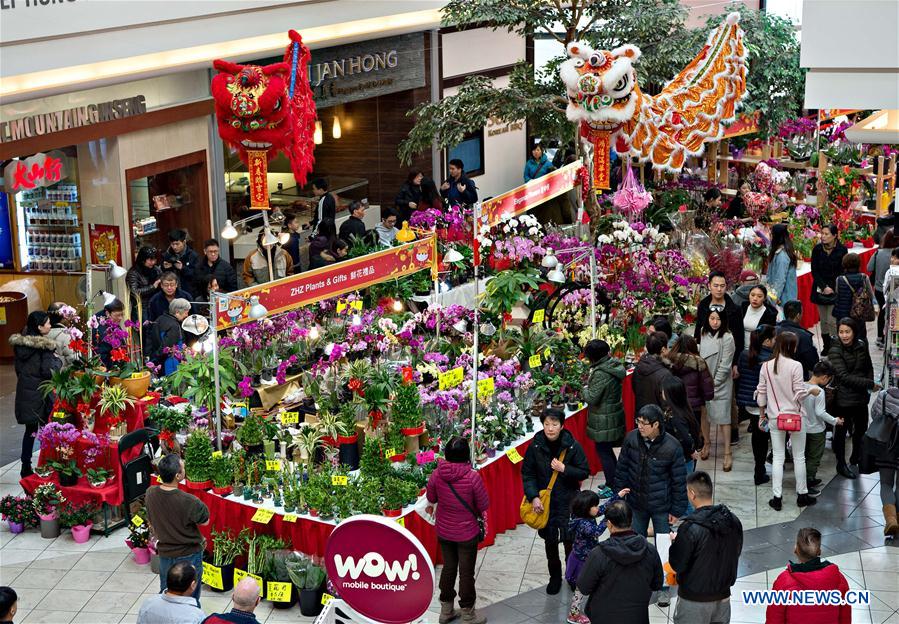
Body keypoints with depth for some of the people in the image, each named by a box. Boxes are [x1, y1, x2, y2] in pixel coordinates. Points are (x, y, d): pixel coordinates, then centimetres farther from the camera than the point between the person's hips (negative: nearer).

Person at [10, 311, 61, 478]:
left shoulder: (19, 343, 3)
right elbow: (49, 371, -20)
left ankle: (26, 467, 18)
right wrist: (57, 360, -3)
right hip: (41, 393, -6)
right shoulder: (45, 346, -17)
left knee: (30, 429, 15)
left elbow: (18, 367, 11)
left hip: (25, 392, 6)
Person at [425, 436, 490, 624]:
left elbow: (431, 499, 3)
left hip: (444, 531, 4)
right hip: (467, 533, -4)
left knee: (448, 568, 20)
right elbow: (484, 505, -12)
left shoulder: (436, 475, -14)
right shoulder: (472, 477, -24)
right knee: (466, 572, 10)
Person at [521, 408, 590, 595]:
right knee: (550, 540, 12)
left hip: (568, 500, -2)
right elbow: (527, 473, -1)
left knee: (570, 538, -2)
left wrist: (564, 469, -20)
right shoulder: (535, 446, -7)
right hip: (544, 500, 2)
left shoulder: (572, 446, -11)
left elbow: (584, 472, -5)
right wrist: (533, 497, -13)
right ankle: (555, 576, 29)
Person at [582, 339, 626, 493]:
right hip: (615, 415, 9)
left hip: (604, 420, -9)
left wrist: (585, 389, -3)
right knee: (607, 449, 20)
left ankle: (612, 487, 8)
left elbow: (592, 398, -22)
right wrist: (591, 380, 8)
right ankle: (616, 482, 30)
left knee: (603, 451, 1)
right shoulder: (614, 366, 3)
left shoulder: (600, 374, -24)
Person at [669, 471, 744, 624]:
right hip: (723, 597, 5)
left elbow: (677, 566, -16)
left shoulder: (690, 528, -24)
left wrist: (675, 542, 3)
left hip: (694, 600, -5)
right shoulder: (733, 521, -5)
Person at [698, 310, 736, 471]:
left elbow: (724, 366, -12)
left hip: (720, 385, -4)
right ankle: (707, 442, 36)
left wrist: (713, 384, -11)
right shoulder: (702, 336, 1)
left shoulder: (727, 338, -12)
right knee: (703, 414, 14)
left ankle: (727, 452, 2)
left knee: (723, 417, -4)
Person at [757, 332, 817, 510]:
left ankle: (777, 498, 7)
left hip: (775, 417, 3)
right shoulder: (795, 366, -14)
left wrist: (762, 415, 13)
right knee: (799, 457, 11)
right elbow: (800, 394, -13)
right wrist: (812, 390, 7)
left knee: (778, 458, 8)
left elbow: (761, 394, 2)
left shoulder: (766, 366, -3)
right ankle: (802, 495, 20)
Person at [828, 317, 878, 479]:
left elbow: (869, 367, 15)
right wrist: (870, 384, -22)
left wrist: (869, 384, -1)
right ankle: (841, 464, 22)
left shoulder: (861, 346, 0)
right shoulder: (835, 351, -17)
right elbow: (844, 376, -22)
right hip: (843, 398, -6)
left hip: (861, 397, 6)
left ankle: (856, 456, 42)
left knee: (861, 428, 20)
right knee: (841, 431, 6)